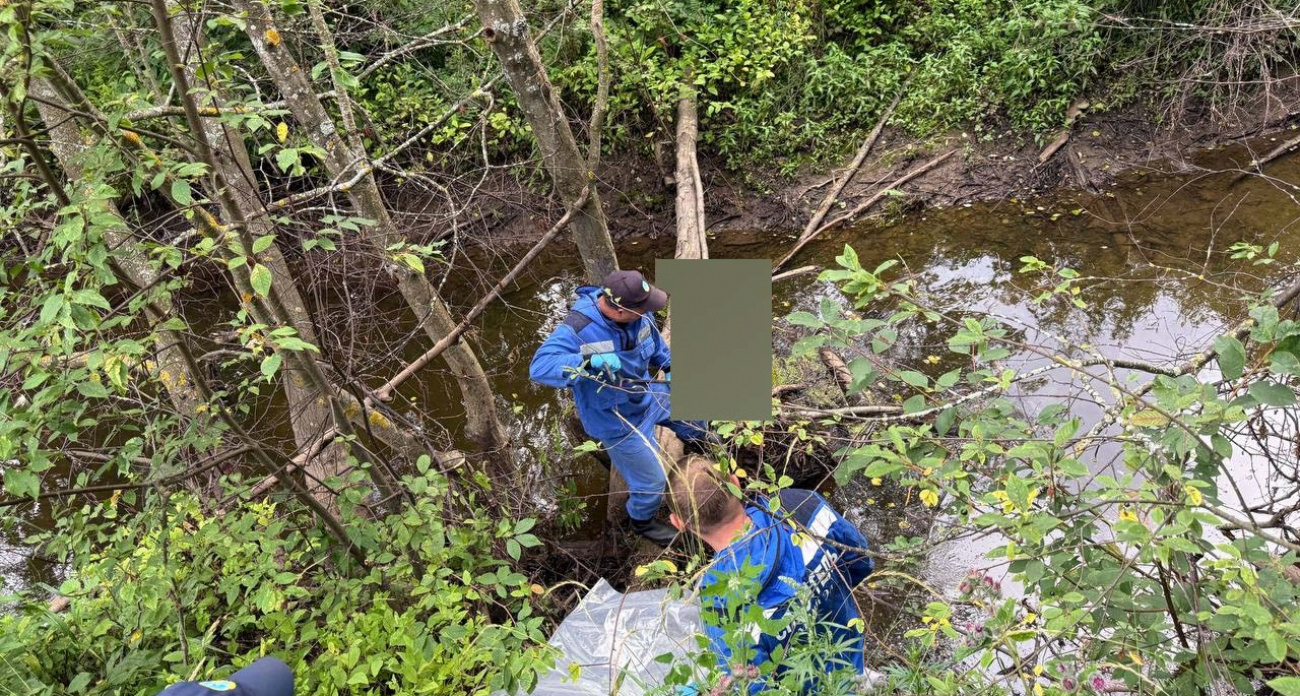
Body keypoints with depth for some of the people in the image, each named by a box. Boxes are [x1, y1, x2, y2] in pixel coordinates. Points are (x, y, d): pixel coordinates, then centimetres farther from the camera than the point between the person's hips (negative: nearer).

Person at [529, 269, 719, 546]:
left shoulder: (637, 313, -17)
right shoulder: (576, 330, -38)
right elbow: (540, 367, -48)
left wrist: (669, 367, 11)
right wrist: (590, 361, -59)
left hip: (647, 394, 6)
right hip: (619, 422, -6)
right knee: (652, 481, 9)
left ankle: (698, 440, 66)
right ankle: (642, 522, 44)